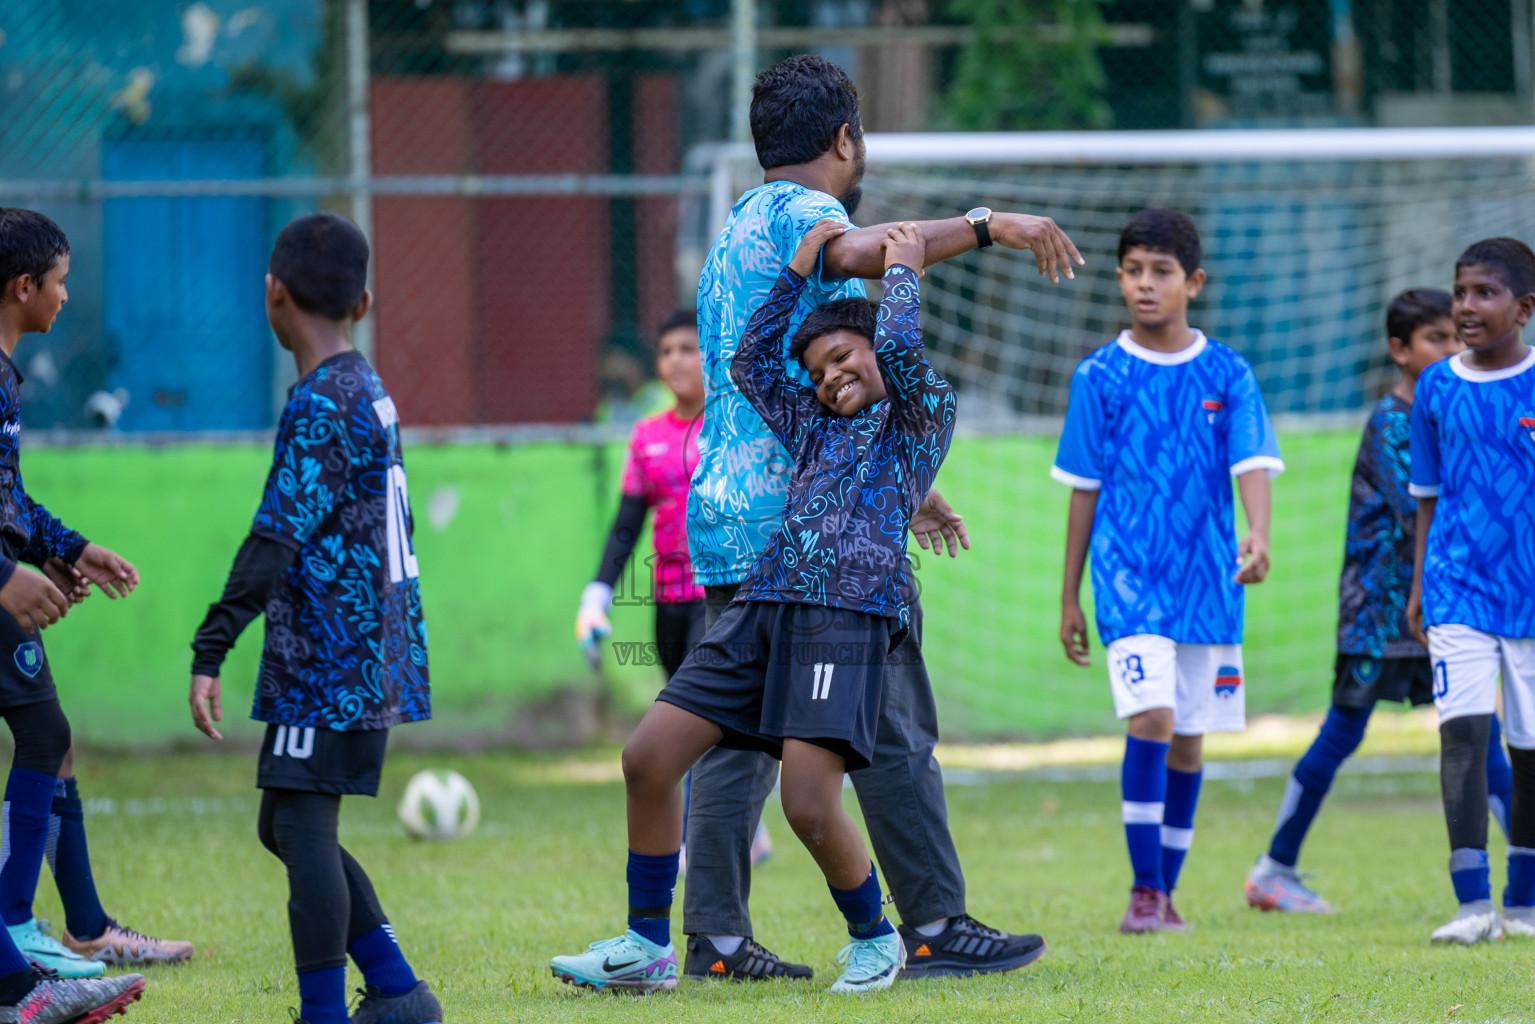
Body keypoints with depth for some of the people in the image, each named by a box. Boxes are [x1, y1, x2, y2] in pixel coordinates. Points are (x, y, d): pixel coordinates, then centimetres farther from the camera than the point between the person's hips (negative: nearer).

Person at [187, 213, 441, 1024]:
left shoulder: (319, 404, -15)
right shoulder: (369, 391, 14)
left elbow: (276, 539, -21)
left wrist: (210, 653, -23)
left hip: (330, 658, -10)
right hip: (374, 653, 10)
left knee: (302, 822, -10)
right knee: (288, 825, 14)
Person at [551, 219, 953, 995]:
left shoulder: (922, 420, 11)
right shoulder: (816, 428, 28)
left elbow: (900, 346, -5)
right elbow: (750, 364, 29)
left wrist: (900, 267, 12)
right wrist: (800, 269, 28)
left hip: (849, 617, -7)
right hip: (763, 608, 7)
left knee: (810, 806, -18)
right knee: (648, 757, -4)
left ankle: (873, 938, 9)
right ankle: (647, 946, 5)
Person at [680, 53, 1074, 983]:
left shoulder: (742, 233, 24)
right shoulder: (799, 210, -6)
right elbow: (857, 253, -33)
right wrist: (987, 226, -31)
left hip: (728, 521, 9)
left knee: (737, 734, 7)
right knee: (892, 731, -3)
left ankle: (716, 939, 3)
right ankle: (934, 929, 0)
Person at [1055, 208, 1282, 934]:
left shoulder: (1226, 375, 3)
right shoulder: (1100, 376, 1)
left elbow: (1252, 464, -8)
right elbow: (1083, 490, 6)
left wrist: (1257, 538, -28)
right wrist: (1069, 596, 8)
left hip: (1206, 577, 2)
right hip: (1129, 574, -2)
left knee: (1189, 736, 7)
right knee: (1150, 718, -17)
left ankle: (1166, 890, 19)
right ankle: (1144, 889, -11)